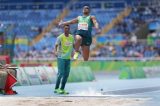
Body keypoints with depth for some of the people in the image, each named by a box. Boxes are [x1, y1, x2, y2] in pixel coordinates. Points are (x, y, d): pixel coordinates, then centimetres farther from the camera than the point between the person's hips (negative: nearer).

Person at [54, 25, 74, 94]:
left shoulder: (71, 37, 7)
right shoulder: (60, 37, -10)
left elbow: (73, 45, 22)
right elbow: (56, 46, -17)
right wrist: (55, 52, -35)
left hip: (68, 58, 6)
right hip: (61, 58, -6)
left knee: (66, 74, 6)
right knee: (61, 73, -10)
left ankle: (62, 89, 14)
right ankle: (56, 88, -1)